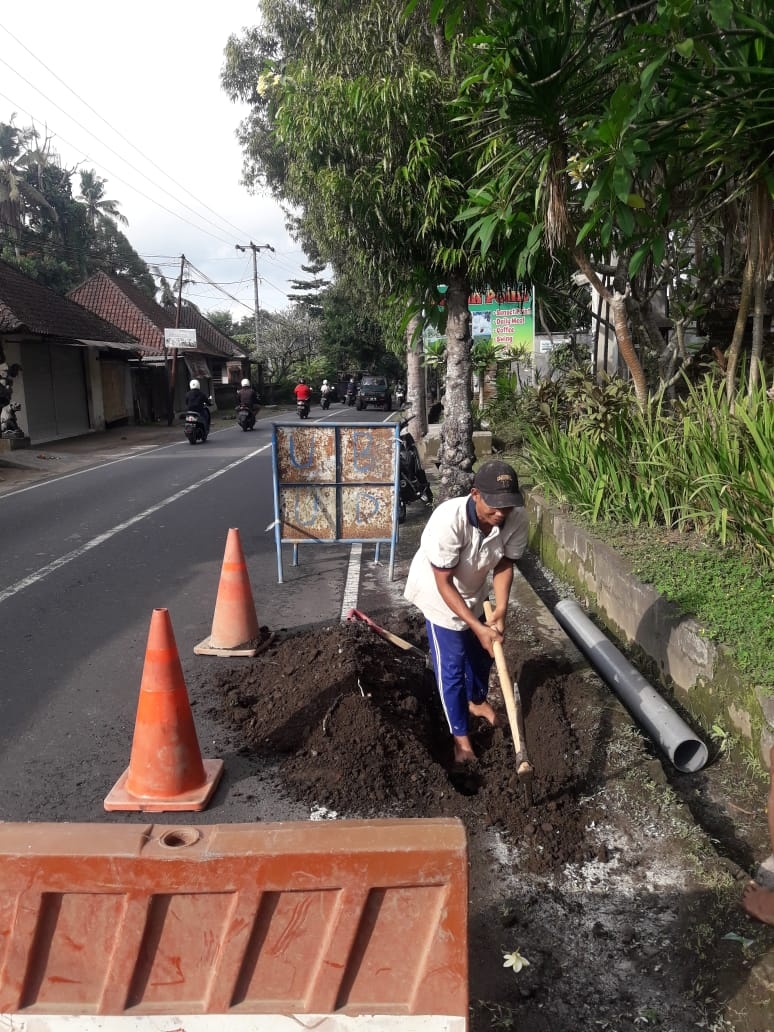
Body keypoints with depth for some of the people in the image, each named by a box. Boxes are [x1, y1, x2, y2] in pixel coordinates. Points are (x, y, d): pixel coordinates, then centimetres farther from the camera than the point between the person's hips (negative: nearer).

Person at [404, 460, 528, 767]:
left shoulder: (517, 519, -26)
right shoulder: (448, 520, -40)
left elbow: (504, 563, -10)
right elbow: (444, 583, -31)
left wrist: (501, 610, -22)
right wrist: (478, 627, -32)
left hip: (474, 591, 5)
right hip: (440, 595, -5)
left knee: (482, 652, 23)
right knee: (451, 667, 2)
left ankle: (477, 701, 53)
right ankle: (460, 736, 23)